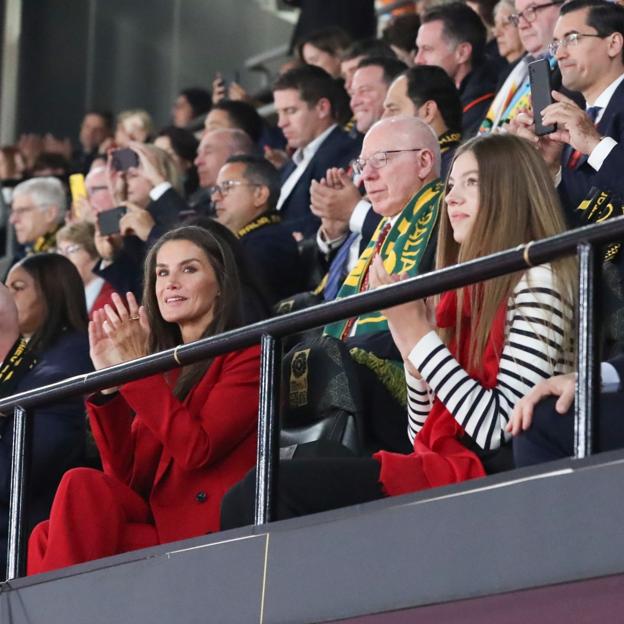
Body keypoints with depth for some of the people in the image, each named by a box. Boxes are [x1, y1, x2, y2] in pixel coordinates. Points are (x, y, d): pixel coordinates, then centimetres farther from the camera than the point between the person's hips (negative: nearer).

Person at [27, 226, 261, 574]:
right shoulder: (165, 368, 21)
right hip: (160, 528, 6)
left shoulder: (247, 355, 1)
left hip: (212, 532, -6)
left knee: (83, 487, -22)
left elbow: (196, 449, -14)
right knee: (47, 539, -19)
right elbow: (128, 477, 11)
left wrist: (136, 366, -11)